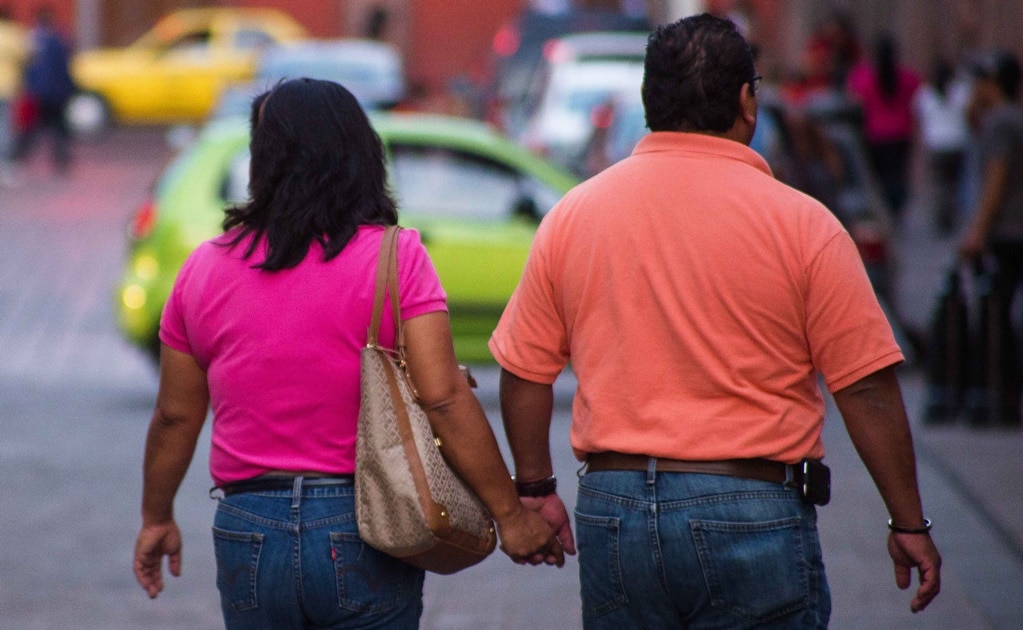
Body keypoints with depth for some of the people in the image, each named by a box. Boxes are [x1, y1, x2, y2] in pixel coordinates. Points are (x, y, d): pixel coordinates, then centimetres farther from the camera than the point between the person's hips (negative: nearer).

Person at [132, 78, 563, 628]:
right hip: (364, 535, -2)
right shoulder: (393, 257, -6)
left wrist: (157, 518, 24)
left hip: (248, 532, 2)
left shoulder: (205, 268, 3)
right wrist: (510, 514, -7)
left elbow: (175, 416, 10)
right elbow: (444, 399, -13)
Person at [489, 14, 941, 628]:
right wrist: (909, 524, 2)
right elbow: (868, 387, -6)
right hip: (753, 509, -4)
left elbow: (523, 371, 10)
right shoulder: (800, 223, -6)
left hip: (611, 508, 4)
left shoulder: (573, 215, 5)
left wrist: (537, 488, 23)